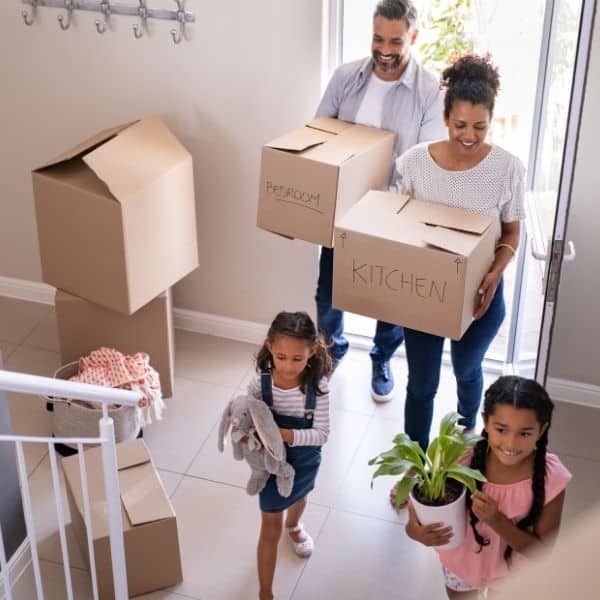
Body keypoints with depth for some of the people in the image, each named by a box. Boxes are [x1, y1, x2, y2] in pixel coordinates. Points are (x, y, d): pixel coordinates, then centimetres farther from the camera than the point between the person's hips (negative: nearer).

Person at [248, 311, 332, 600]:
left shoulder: (317, 386, -27)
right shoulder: (260, 384, -26)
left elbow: (321, 433, -23)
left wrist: (287, 434, -38)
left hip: (305, 461, 2)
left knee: (298, 497, 35)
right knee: (270, 529, 9)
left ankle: (293, 526, 71)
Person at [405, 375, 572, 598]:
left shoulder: (550, 479, -30)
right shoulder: (463, 457, -29)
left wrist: (497, 521, -37)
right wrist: (415, 529, -38)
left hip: (511, 572, -1)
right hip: (462, 562, 1)